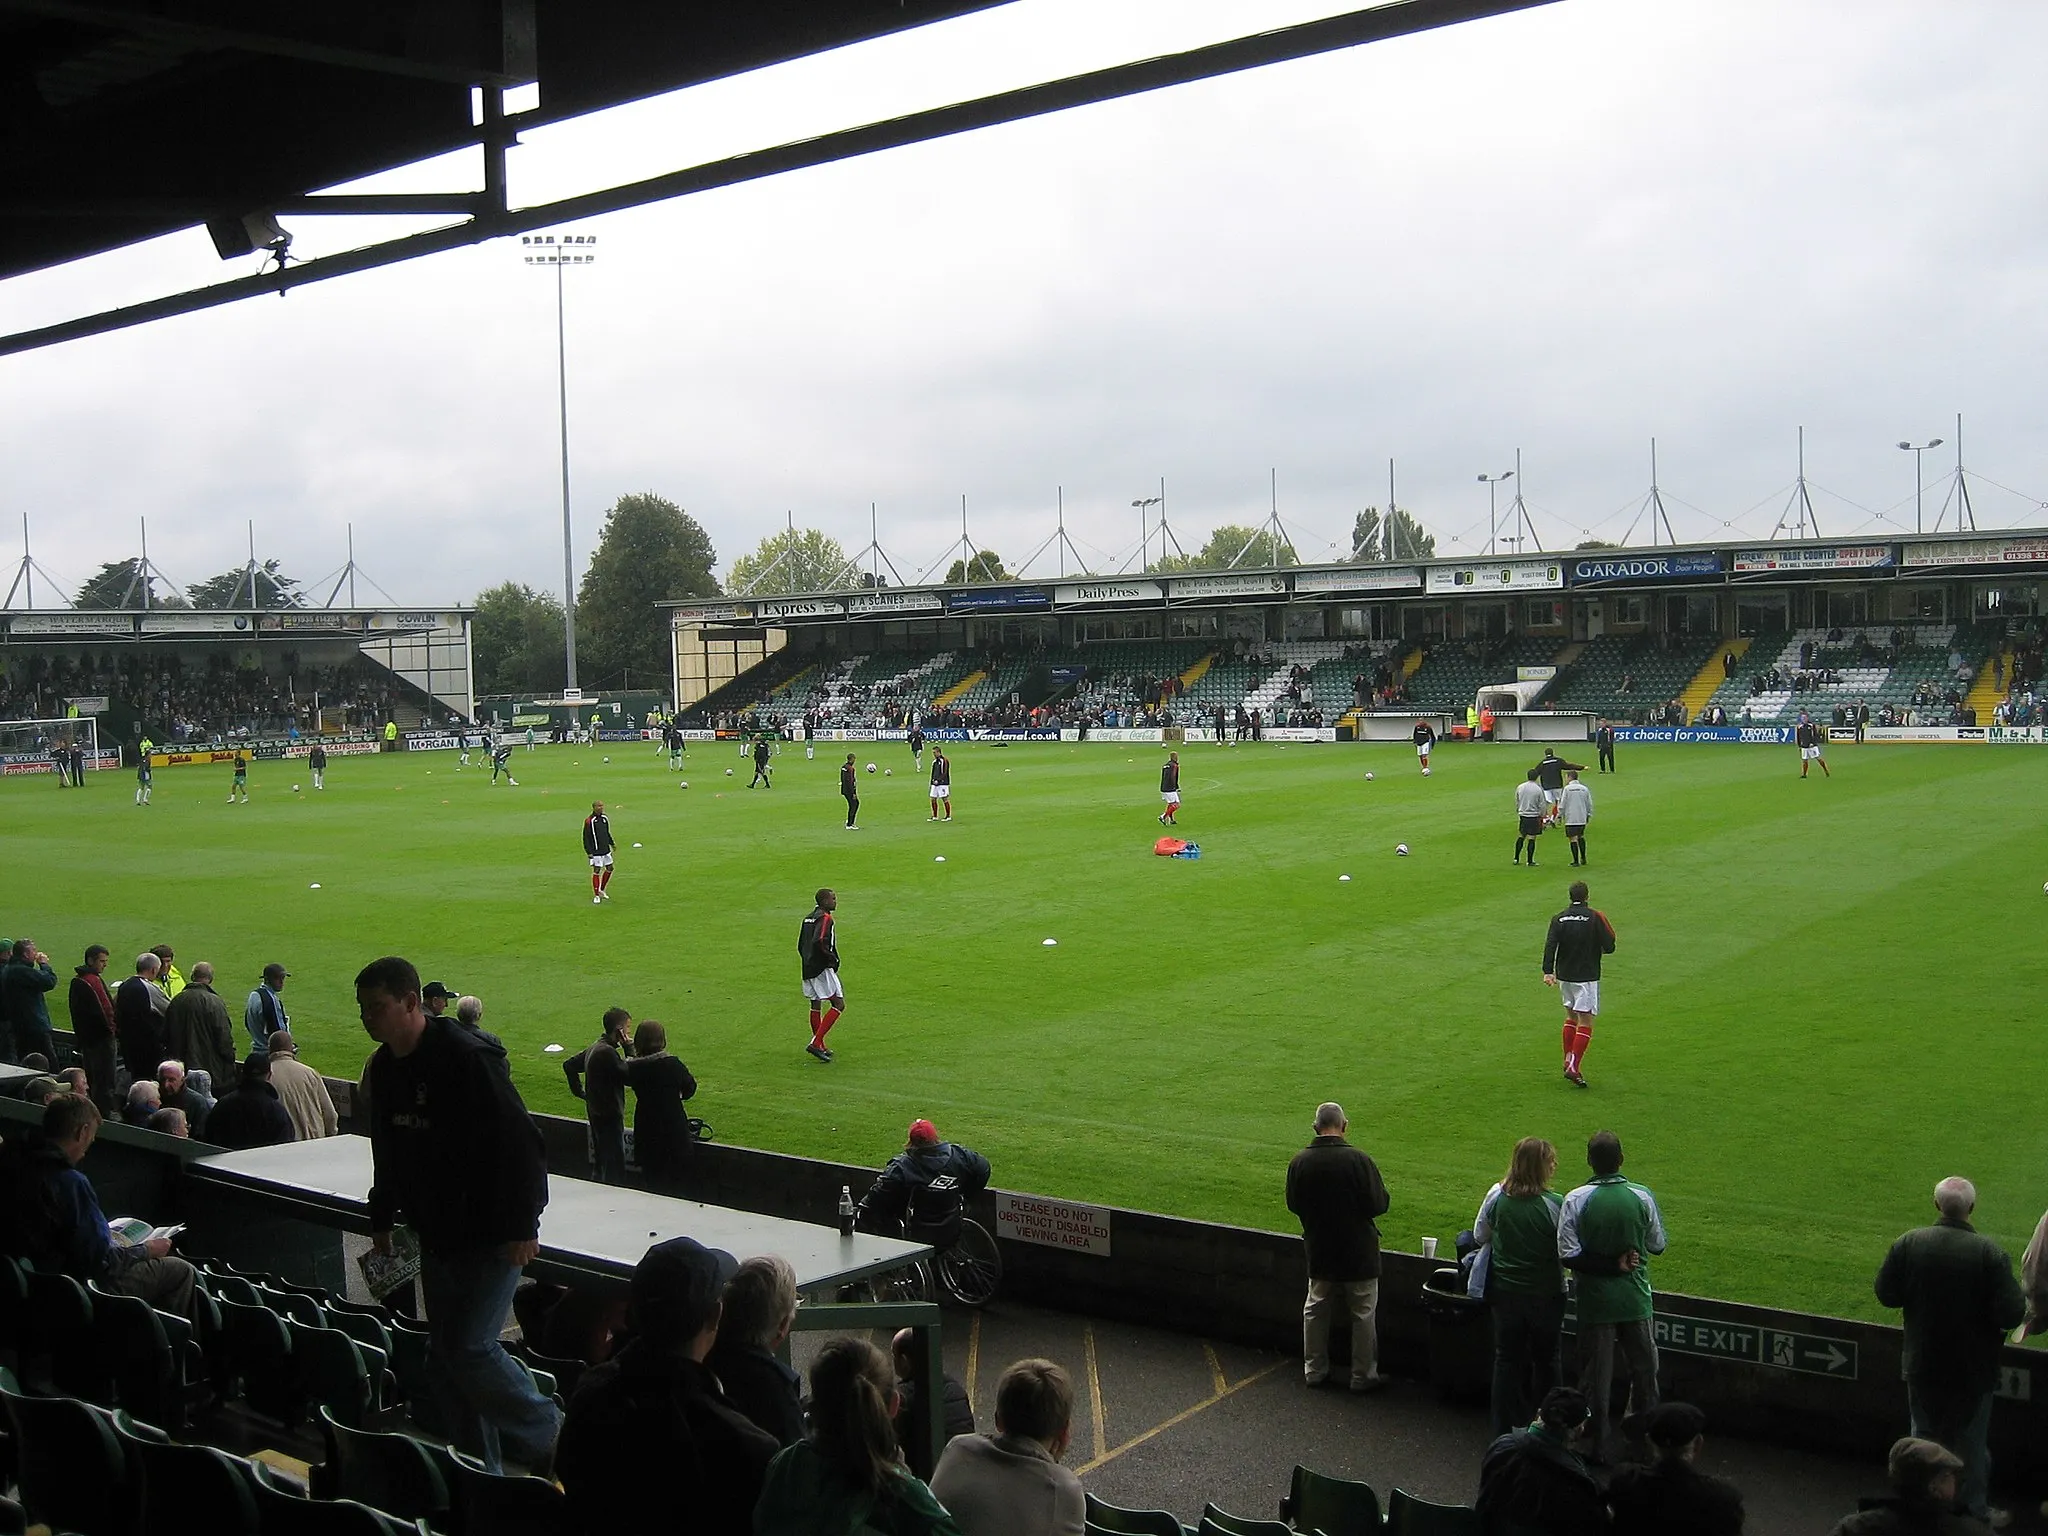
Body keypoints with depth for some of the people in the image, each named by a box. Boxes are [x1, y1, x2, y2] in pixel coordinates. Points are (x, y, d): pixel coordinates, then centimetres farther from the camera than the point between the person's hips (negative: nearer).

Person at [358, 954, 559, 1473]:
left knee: (471, 1348, -12)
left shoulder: (467, 1059, -21)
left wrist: (521, 1227, -21)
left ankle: (555, 1440, 7)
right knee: (444, 1354, 9)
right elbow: (388, 1156, 20)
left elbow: (521, 1143, -21)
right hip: (436, 1235, 8)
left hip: (492, 1234, -8)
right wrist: (381, 1221, 21)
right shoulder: (383, 1069, 5)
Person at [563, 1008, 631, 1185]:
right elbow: (628, 1076, -23)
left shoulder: (594, 1048, 9)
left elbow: (569, 1065, 20)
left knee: (601, 1165, 19)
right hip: (609, 1116, -10)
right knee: (614, 1165, -5)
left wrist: (579, 1091, 17)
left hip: (596, 1114, 10)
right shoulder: (607, 1052, -22)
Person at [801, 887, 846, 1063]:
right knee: (838, 1004, -6)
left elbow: (800, 946, 20)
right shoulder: (825, 918, -13)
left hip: (808, 968, 10)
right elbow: (819, 942, -28)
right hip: (822, 969, -10)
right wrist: (833, 959, -16)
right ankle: (816, 1043, -14)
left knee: (816, 1007, 14)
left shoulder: (809, 918, 15)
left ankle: (820, 1048, 20)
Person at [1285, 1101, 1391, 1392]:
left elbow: (1293, 1204, 3)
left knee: (1315, 1311, 18)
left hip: (1318, 1251, 3)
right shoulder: (1358, 1160, -20)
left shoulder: (1300, 1162, -9)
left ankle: (1314, 1370, 25)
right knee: (1363, 1314, 9)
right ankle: (1363, 1376, 16)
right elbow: (1379, 1205, -16)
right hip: (1359, 1252, -3)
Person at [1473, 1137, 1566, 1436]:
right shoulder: (1555, 1205, -19)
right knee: (1546, 1359, 15)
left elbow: (1480, 1235, 4)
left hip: (1505, 1291, 2)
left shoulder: (1496, 1197, -9)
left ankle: (1506, 1428, 18)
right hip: (1546, 1295, -2)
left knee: (1507, 1358, 13)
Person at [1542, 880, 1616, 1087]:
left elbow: (1550, 945, -9)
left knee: (1571, 1017, 20)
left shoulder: (1559, 919, 2)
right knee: (1585, 1022, -3)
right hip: (1586, 977, -5)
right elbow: (1609, 947, -9)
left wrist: (1548, 971, -13)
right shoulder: (1594, 917, -9)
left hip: (1564, 976, 5)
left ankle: (1568, 1061, 21)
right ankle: (1574, 1067, -13)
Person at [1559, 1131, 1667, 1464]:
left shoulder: (1576, 1200, -14)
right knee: (1643, 1368, 17)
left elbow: (1569, 1255, -18)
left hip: (1595, 1301, -1)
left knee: (1595, 1374, 8)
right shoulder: (1641, 1197, -9)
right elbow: (1657, 1245, 2)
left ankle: (1598, 1444, 14)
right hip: (1636, 1298, 2)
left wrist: (1610, 1264, -12)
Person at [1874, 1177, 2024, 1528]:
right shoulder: (1989, 1253, -21)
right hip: (1972, 1370, -2)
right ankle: (1975, 1511, 28)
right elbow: (2012, 1314, -21)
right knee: (1972, 1443, 15)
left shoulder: (1908, 1244, -13)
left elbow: (1885, 1294, -6)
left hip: (1923, 1367, 2)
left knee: (1925, 1437, 19)